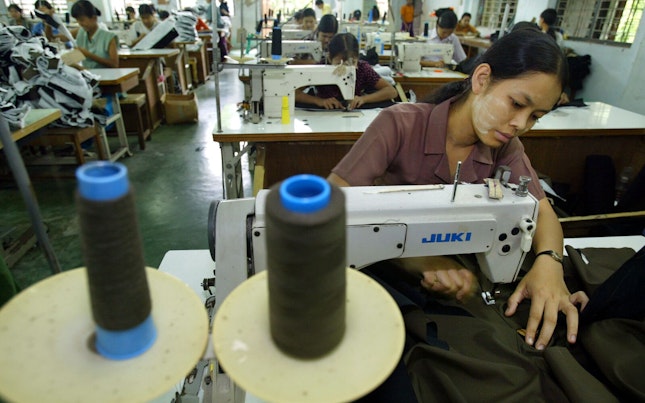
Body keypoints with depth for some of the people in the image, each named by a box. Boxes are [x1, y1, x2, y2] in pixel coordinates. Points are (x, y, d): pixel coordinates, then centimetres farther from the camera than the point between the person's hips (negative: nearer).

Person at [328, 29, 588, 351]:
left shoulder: (505, 146, -4)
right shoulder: (400, 125, -23)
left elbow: (541, 210, -3)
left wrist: (548, 262, -26)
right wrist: (414, 257, -42)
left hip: (452, 273, 5)